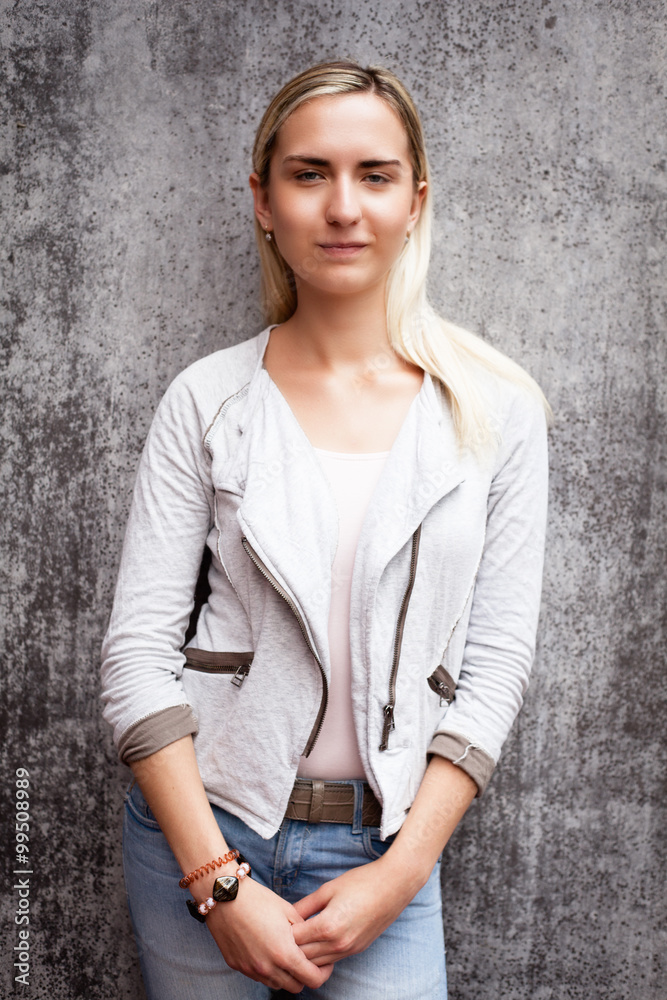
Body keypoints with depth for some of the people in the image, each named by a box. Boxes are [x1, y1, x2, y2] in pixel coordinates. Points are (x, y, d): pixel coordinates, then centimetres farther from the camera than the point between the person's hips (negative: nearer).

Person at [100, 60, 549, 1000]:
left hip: (383, 843, 0)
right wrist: (218, 882, -11)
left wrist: (401, 871, -9)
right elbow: (138, 650, -7)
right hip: (201, 827, 0)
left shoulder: (496, 411, -4)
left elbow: (496, 662, -3)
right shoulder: (207, 401, -5)